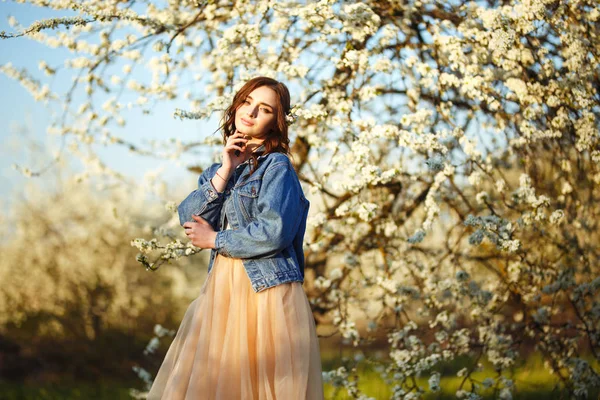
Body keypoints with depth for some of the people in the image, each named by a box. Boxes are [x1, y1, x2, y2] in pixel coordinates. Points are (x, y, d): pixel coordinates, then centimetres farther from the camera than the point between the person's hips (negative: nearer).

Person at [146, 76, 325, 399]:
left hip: (267, 292, -6)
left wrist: (214, 239, -5)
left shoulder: (277, 166, -4)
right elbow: (188, 220, 2)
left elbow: (274, 232, -17)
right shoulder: (218, 169, 15)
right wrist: (225, 171, -6)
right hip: (221, 290, 6)